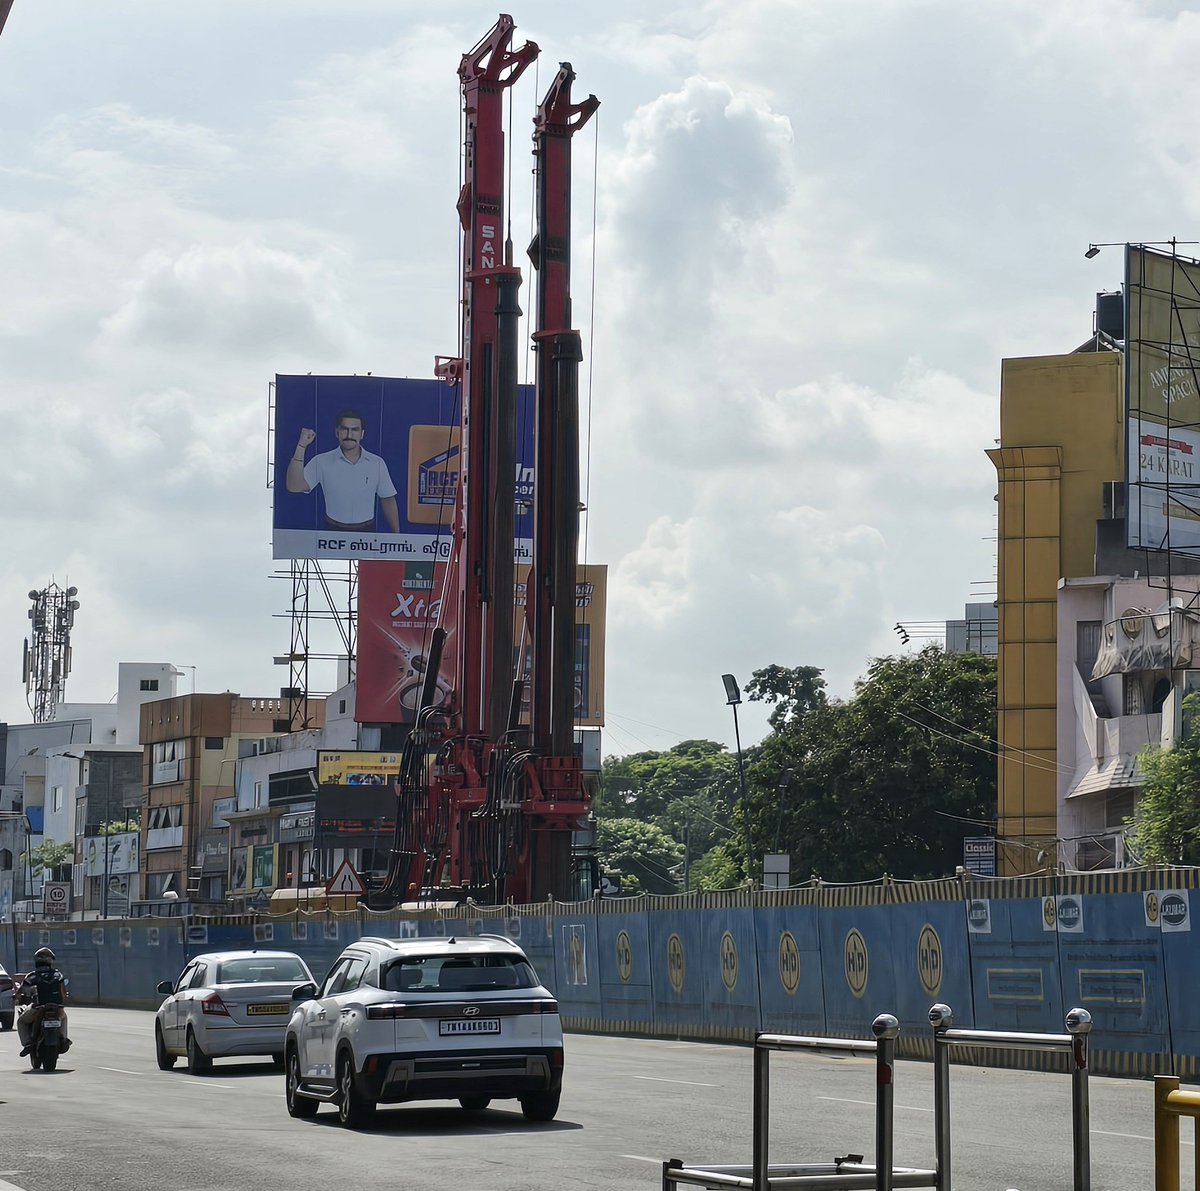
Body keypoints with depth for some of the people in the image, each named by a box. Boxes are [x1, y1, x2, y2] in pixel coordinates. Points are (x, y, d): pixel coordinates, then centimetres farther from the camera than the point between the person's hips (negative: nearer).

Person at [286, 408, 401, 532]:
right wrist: (301, 446, -21)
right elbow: (294, 486, -15)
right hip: (334, 532, -1)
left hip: (366, 533, 1)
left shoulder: (377, 464, 2)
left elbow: (388, 501, 9)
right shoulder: (322, 462, -3)